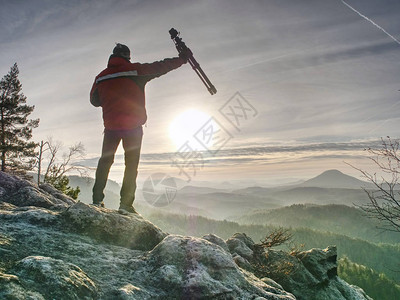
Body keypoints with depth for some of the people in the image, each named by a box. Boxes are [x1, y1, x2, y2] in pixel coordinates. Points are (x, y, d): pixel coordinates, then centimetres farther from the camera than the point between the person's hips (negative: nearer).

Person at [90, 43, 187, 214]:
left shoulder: (101, 77, 6)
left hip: (111, 126, 3)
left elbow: (94, 100, 17)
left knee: (105, 161, 17)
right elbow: (159, 67, 3)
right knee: (131, 165, 5)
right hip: (133, 127, -3)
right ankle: (126, 204, 3)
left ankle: (97, 199, 17)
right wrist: (181, 59, 14)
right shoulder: (135, 71, -3)